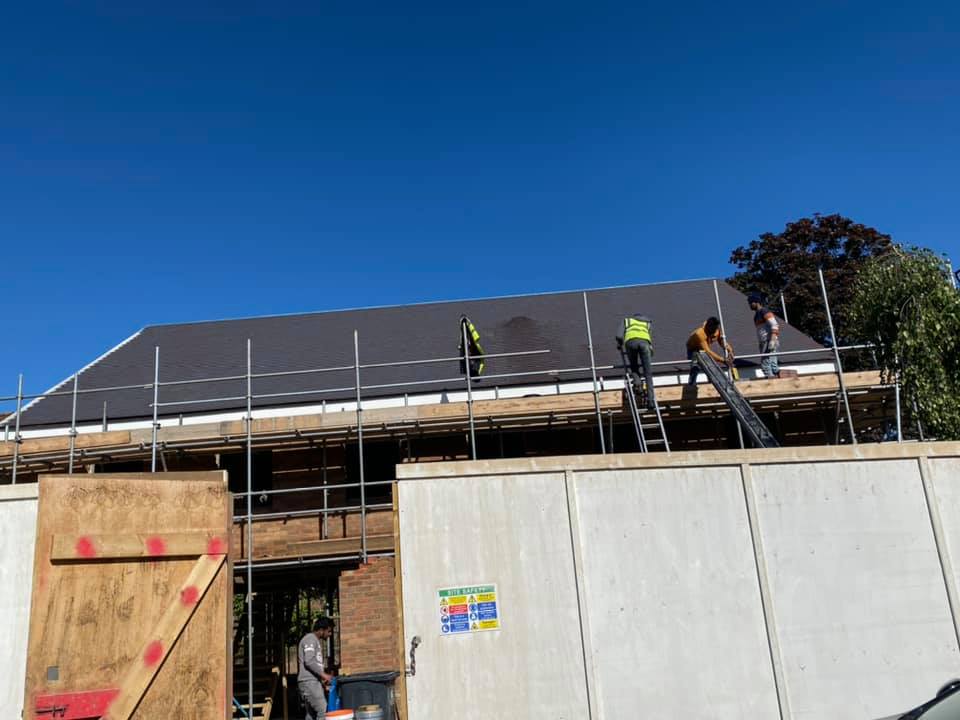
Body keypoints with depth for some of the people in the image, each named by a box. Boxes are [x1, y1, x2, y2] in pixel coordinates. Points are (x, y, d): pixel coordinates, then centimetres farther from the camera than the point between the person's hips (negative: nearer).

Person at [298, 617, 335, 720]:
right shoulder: (310, 639, -9)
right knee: (323, 711, -17)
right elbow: (309, 661, -20)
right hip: (309, 682, -10)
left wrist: (322, 676, 14)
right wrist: (323, 675, -18)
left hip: (313, 682, 10)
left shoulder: (317, 641, 22)